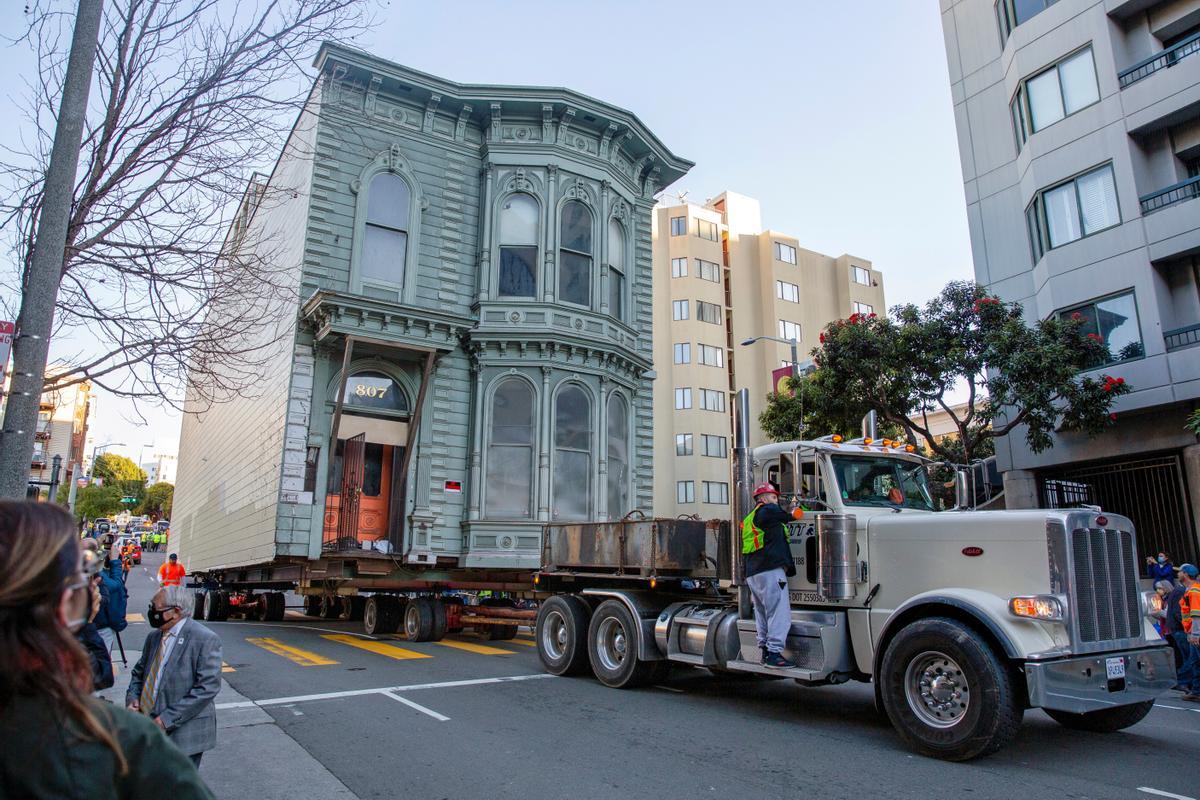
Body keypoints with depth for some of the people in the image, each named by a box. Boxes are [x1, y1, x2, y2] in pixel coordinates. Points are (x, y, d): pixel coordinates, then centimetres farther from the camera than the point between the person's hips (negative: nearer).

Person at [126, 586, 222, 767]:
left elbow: (208, 687, -18)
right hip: (149, 731, 7)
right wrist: (132, 698, 1)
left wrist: (168, 718, -19)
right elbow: (139, 672, 22)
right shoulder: (153, 637, 11)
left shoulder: (205, 639, -14)